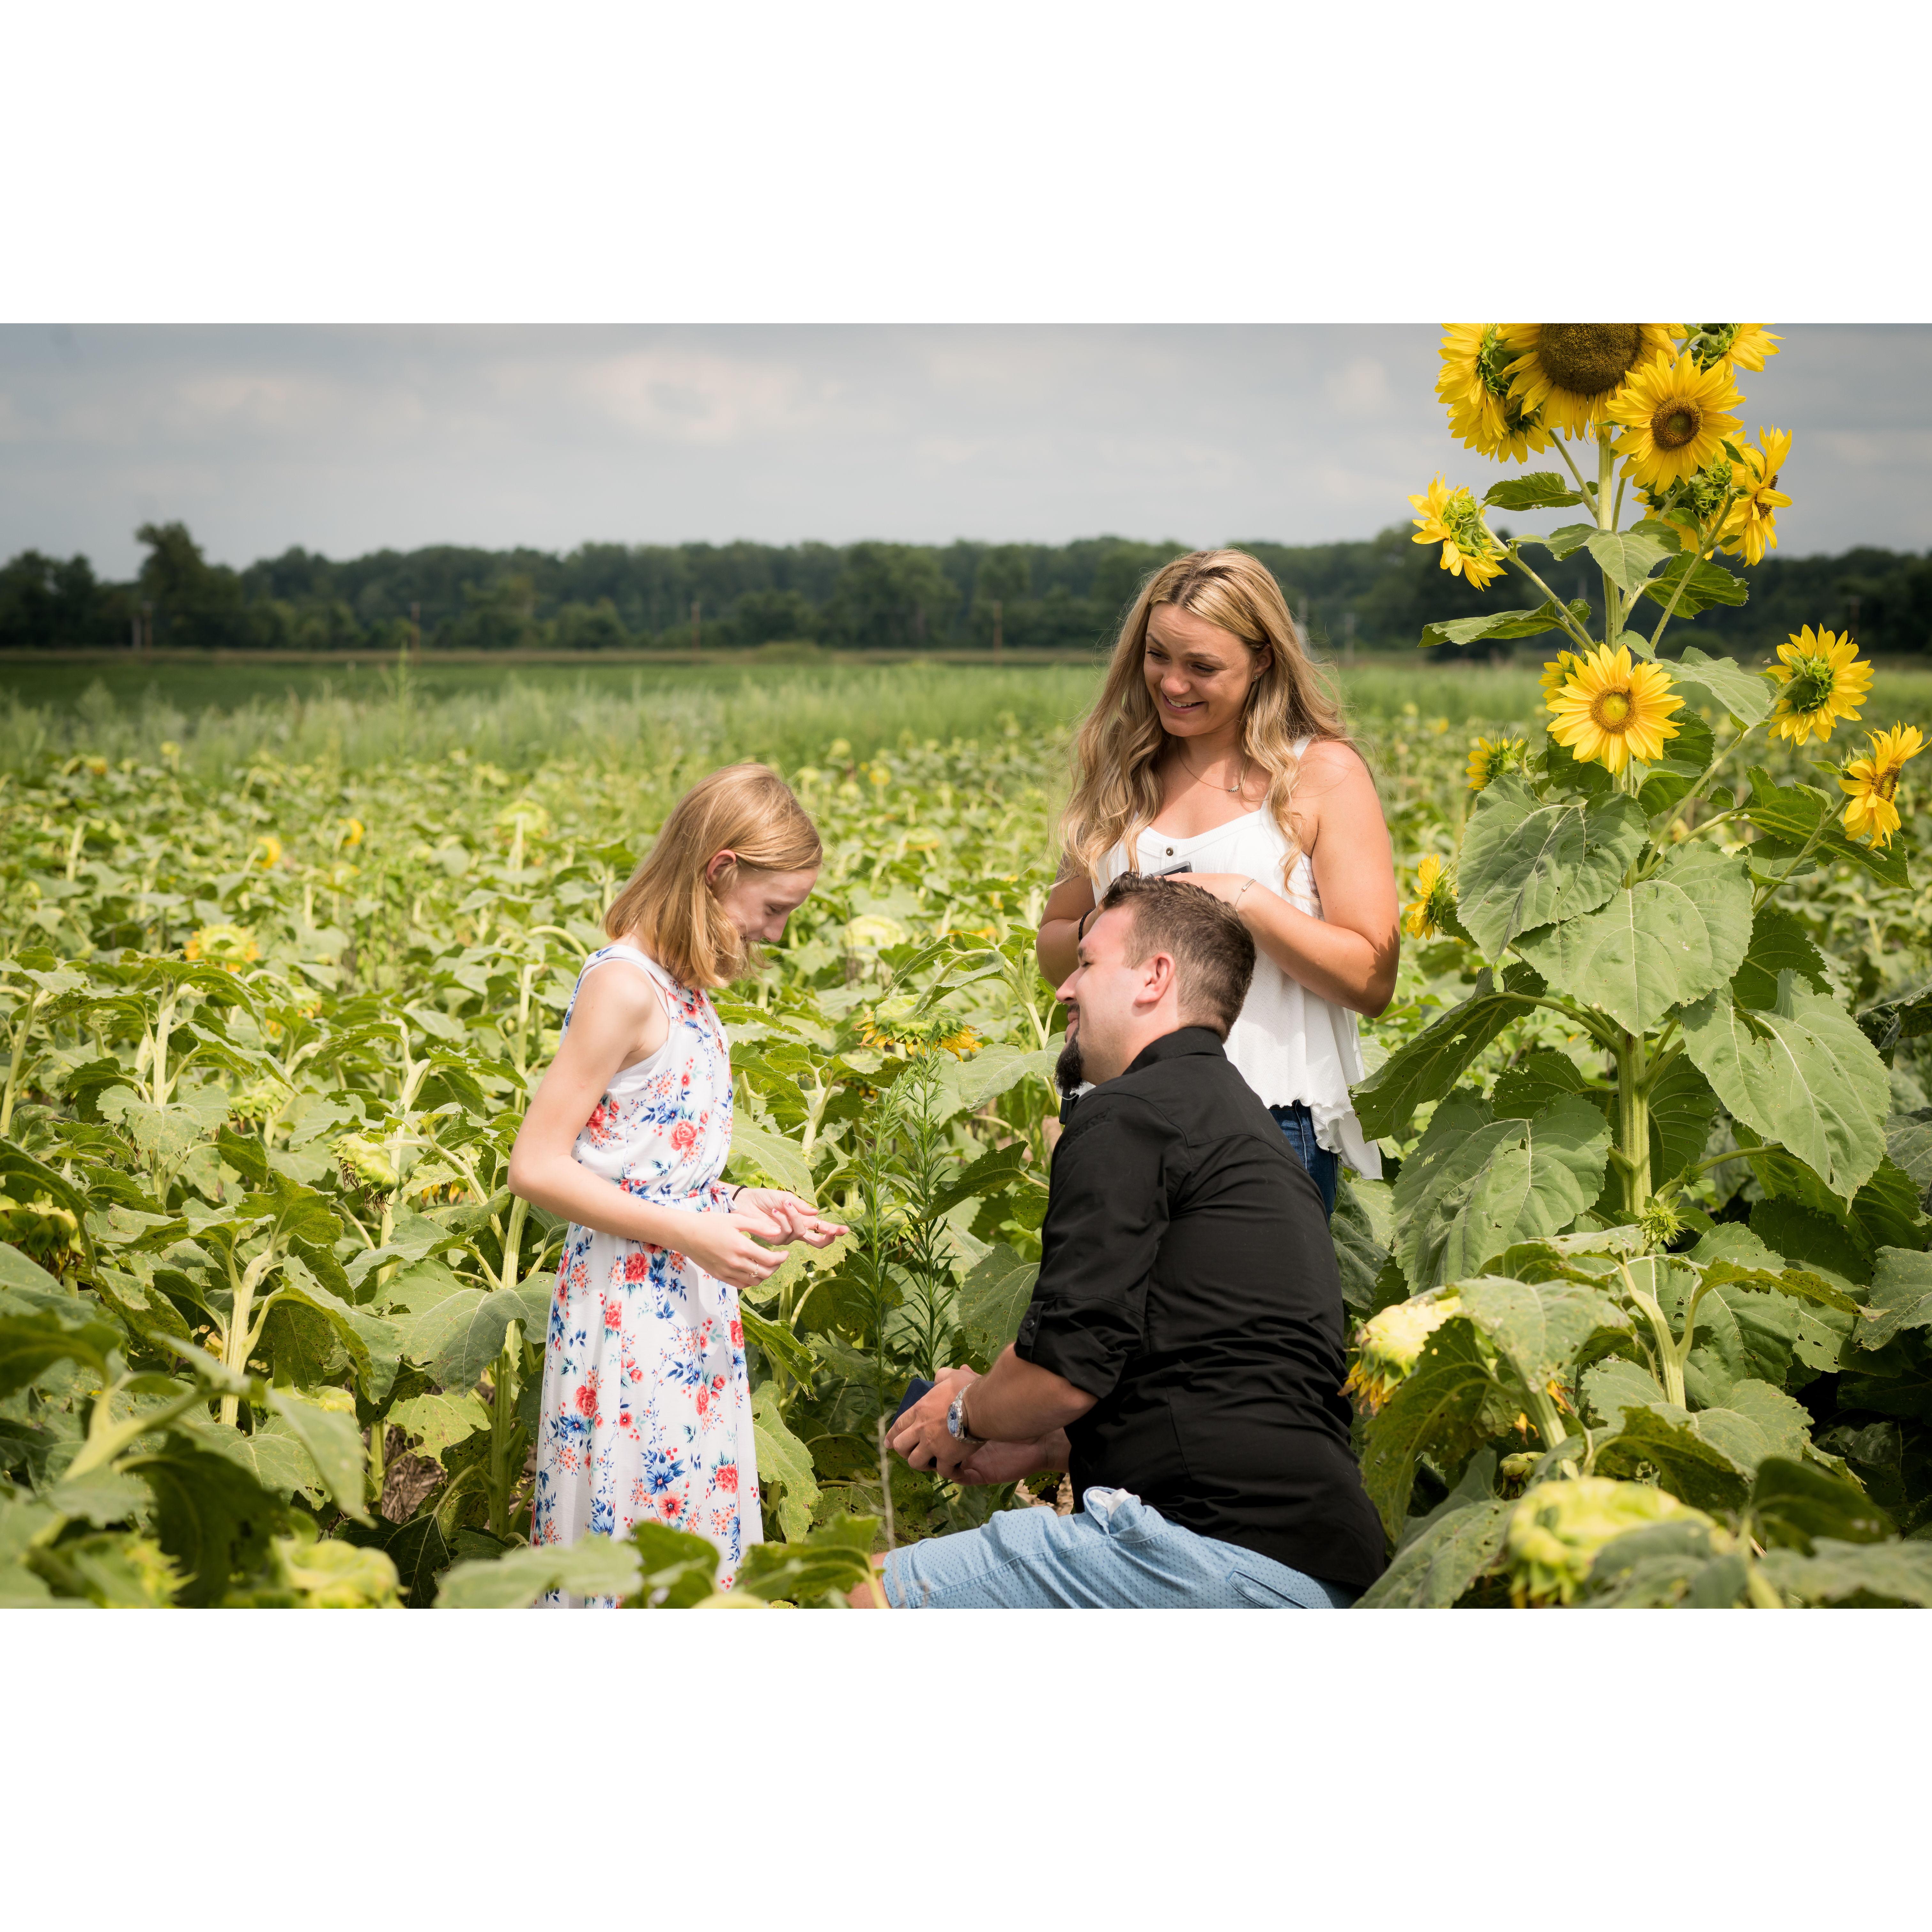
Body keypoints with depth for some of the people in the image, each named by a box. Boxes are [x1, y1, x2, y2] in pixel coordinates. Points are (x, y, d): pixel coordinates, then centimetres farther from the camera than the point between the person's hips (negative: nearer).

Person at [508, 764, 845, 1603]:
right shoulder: (624, 984, -16)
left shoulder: (684, 988, 11)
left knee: (699, 1531, 13)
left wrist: (739, 1205, 6)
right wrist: (693, 1231, -20)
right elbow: (537, 1166, -18)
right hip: (627, 1309, -9)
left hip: (694, 1313, 9)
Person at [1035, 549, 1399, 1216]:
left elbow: (1372, 981, -6)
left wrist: (1245, 900, -16)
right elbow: (1053, 951, 17)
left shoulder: (1324, 774, -1)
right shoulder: (1122, 775, 12)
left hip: (1271, 1125, -4)